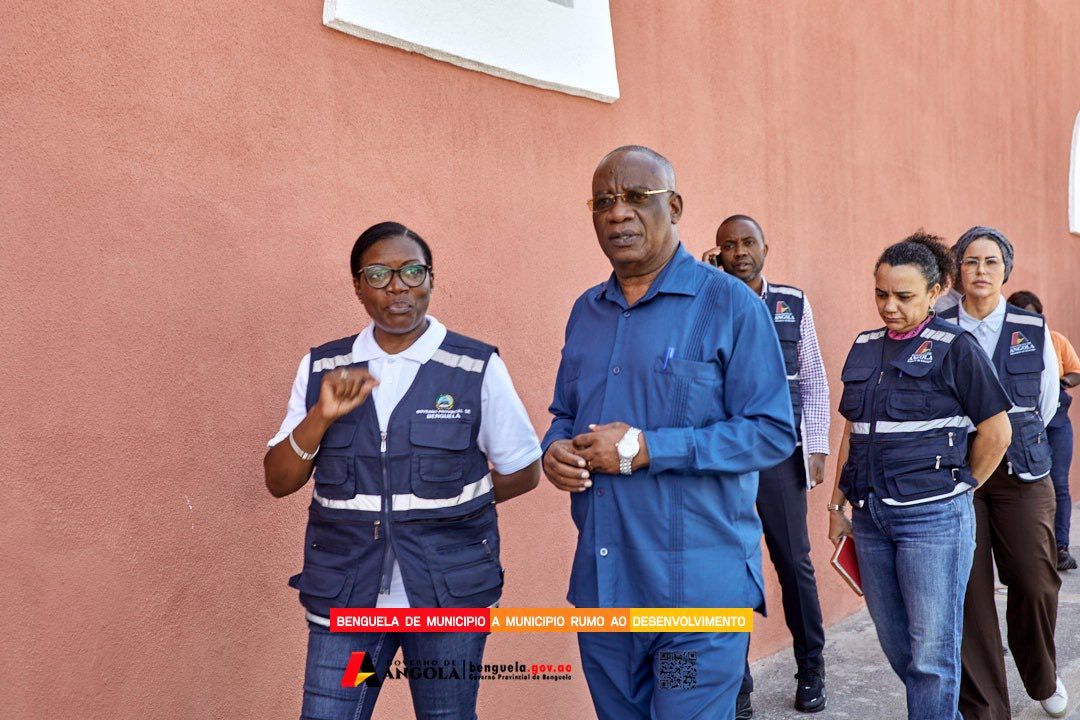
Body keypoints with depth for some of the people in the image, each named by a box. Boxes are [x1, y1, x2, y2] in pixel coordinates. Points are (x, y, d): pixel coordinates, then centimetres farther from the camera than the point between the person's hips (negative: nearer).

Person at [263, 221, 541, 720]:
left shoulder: (477, 369, -6)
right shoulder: (321, 370, 3)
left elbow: (522, 472, 3)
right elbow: (279, 482, 1)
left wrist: (450, 505, -2)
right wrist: (322, 415, -14)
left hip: (449, 591, -1)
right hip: (345, 594, 2)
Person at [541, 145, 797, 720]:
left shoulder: (728, 304, -8)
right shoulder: (587, 311, 11)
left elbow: (773, 433, -13)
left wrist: (646, 449, -19)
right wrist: (554, 451, -3)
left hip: (697, 592, -6)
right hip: (600, 586, 6)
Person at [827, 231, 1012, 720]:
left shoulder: (954, 347, -5)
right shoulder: (866, 346, 12)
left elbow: (996, 432, -3)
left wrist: (958, 489, 4)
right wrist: (838, 504, 13)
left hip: (933, 516, -6)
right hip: (870, 515, 6)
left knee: (932, 651, 0)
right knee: (895, 645, 15)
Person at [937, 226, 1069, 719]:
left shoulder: (1033, 330, 5)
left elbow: (1047, 402, 15)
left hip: (1021, 473, 1)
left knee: (1035, 585, 0)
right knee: (969, 591, -1)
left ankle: (1043, 679, 30)